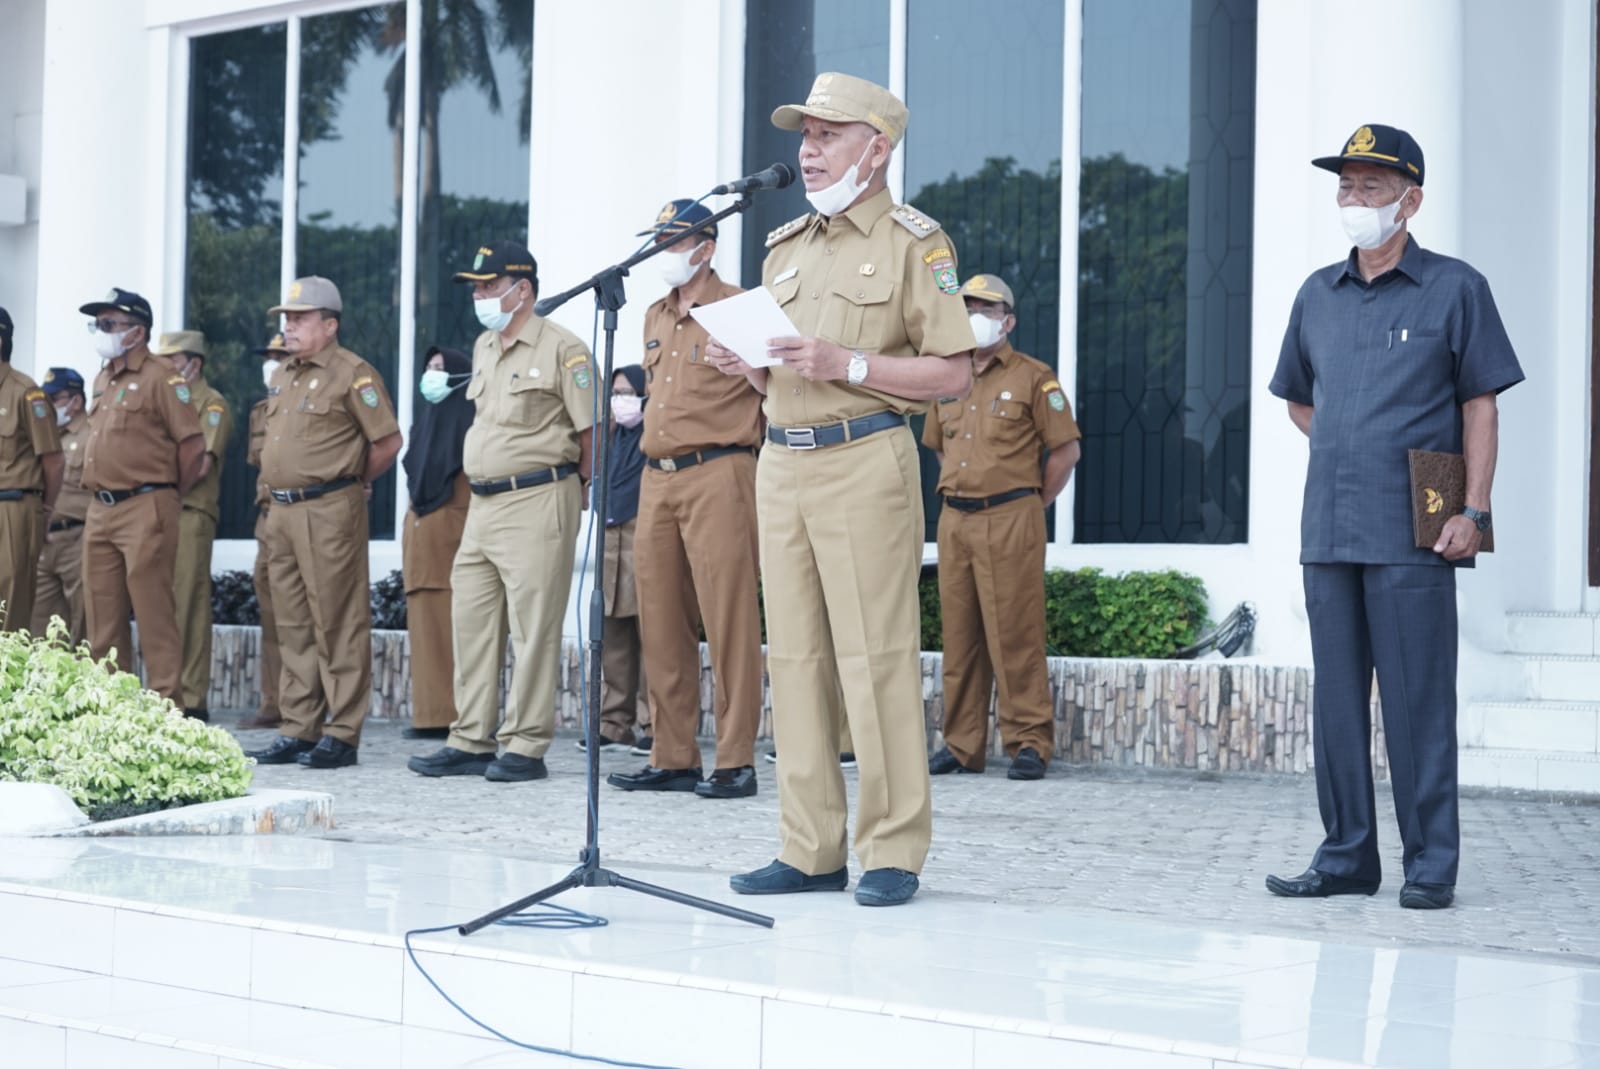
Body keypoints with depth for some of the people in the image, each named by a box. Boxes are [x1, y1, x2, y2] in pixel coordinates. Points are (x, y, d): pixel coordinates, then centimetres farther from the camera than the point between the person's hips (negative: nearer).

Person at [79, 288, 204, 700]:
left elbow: (192, 442, -9)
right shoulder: (102, 380, 18)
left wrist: (173, 494, 0)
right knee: (103, 614, 10)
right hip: (100, 511, 8)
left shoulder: (161, 378, -8)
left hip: (144, 509, -8)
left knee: (152, 611, -7)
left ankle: (165, 701, -4)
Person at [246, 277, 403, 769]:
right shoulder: (282, 377, 18)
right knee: (293, 626, 11)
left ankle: (342, 734, -2)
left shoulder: (352, 373, -7)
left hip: (329, 511, -8)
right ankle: (298, 730, 17)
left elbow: (389, 441, -8)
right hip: (281, 510, 8)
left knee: (337, 624, -6)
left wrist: (351, 482, 3)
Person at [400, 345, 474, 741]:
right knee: (425, 623, 6)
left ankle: (462, 715, -9)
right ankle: (431, 714, 8)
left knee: (455, 626, -10)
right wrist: (412, 528, 18)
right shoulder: (424, 420, 21)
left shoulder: (470, 419, -3)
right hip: (419, 530, 8)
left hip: (453, 529, -8)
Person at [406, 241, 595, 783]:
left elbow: (590, 433, -8)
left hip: (537, 502, -8)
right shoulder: (483, 347, 17)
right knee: (472, 622, 8)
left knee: (532, 628, -6)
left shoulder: (561, 349, -8)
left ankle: (525, 748, -1)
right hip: (483, 502, 8)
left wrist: (567, 488, -3)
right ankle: (470, 742, 15)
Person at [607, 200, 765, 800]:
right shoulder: (655, 318, 19)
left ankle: (735, 762, -5)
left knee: (728, 621, -8)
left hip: (718, 475, -8)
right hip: (657, 479, 8)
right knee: (661, 625, 7)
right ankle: (673, 760, 13)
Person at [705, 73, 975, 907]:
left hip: (865, 461, -7)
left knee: (876, 656, -7)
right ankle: (810, 848, 12)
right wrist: (747, 364, 4)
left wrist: (847, 363, -16)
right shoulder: (785, 247, 20)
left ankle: (892, 852, -1)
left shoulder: (914, 242, -1)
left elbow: (953, 372, -8)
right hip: (781, 463, 7)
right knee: (795, 656, 6)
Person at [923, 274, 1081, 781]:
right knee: (959, 635, 7)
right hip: (954, 520, 6)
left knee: (1014, 635, -7)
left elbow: (1066, 449, -2)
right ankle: (962, 744, 13)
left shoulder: (1033, 378, -1)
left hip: (1010, 520, -6)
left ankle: (1029, 743, -2)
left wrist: (1032, 505, -1)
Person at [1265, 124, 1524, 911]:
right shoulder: (1317, 295, 14)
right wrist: (1352, 449, 11)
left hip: (1412, 533, -5)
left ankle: (1430, 865, 4)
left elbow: (1480, 405, -2)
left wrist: (1474, 511, -10)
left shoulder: (1454, 288, 0)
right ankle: (1346, 856, 16)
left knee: (1417, 699, -3)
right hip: (1328, 528, 5)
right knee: (1337, 697, 8)